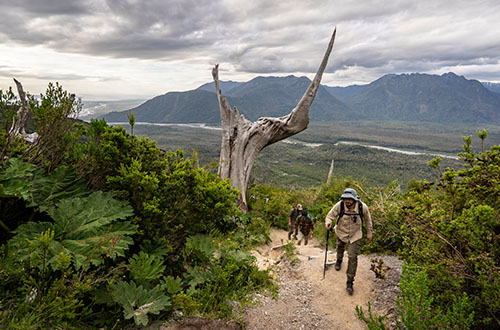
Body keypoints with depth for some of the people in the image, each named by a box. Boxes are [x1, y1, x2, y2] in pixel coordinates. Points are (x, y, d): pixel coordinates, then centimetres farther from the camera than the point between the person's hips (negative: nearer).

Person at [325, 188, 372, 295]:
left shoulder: (363, 207, -22)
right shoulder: (339, 205, -25)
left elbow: (368, 221, -4)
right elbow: (330, 215, -17)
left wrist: (369, 234, 6)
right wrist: (328, 223, -40)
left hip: (355, 235, -2)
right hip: (341, 233, 2)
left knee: (352, 257, -9)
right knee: (340, 248, 27)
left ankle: (350, 282, 6)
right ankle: (339, 260, 64)